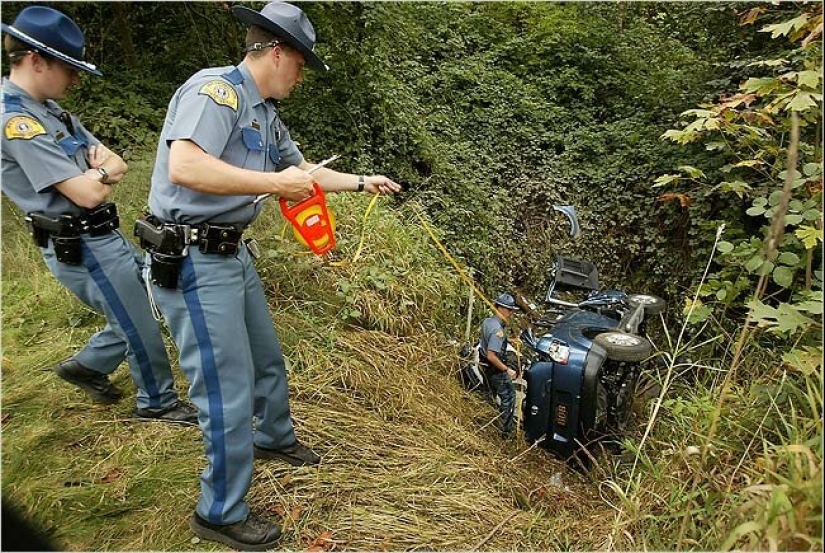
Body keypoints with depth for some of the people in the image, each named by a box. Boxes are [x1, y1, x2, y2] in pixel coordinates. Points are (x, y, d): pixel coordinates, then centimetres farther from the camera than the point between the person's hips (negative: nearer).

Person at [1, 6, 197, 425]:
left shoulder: (49, 110, 10)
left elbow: (119, 166, 8)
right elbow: (88, 194, -24)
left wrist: (99, 166, -14)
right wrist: (101, 172, -3)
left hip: (104, 237, 9)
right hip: (82, 248, -9)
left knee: (149, 304, 22)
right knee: (141, 327, 5)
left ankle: (87, 366, 39)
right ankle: (159, 403, 27)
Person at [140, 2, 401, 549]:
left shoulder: (265, 114, 14)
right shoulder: (216, 88, -16)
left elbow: (305, 170, 26)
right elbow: (184, 168, -31)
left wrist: (363, 182, 28)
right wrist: (275, 183, -24)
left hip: (233, 252, 10)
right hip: (192, 260, -10)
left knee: (267, 358, 23)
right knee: (229, 390, -3)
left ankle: (274, 438, 49)